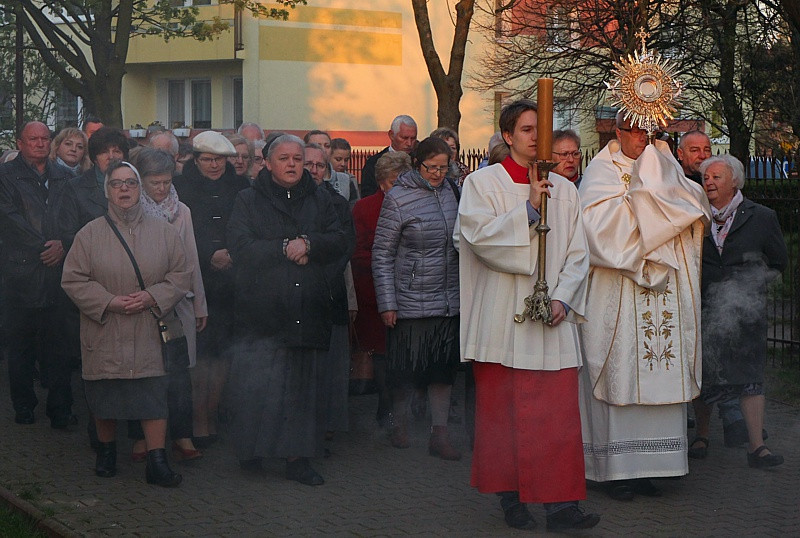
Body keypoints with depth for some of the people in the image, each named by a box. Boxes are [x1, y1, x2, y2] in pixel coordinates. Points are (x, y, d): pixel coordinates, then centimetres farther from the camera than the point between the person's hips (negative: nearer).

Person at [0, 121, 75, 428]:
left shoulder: (63, 176, 16)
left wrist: (62, 245, -9)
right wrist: (43, 247, -10)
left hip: (58, 269, 2)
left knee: (57, 344, -2)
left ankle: (61, 409, 2)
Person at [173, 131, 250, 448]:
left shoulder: (240, 188, 12)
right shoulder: (181, 189, 3)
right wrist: (210, 256, -16)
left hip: (231, 282, 3)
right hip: (197, 282, -3)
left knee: (223, 353, 4)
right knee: (198, 353, -6)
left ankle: (211, 416, 15)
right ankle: (199, 419, 2)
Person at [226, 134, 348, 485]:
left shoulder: (319, 200, 15)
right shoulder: (249, 201, 5)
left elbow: (338, 243, 5)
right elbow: (240, 249, -8)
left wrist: (308, 244, -12)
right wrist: (285, 249, -11)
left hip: (308, 311, 3)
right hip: (262, 313, -3)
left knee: (304, 387, 4)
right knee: (256, 387, -5)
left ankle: (298, 457, 10)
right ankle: (250, 448, 13)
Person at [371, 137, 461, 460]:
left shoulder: (451, 190, 7)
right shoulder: (398, 198, -9)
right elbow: (382, 254, -7)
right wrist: (387, 303, -11)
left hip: (448, 300, 5)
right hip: (411, 299, -5)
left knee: (444, 368, 5)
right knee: (406, 370, 4)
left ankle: (439, 434, 11)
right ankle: (399, 425, 24)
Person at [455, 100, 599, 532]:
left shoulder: (563, 190, 12)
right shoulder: (483, 182, 3)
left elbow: (577, 253, 10)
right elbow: (480, 236, -11)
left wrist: (563, 298, -5)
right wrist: (528, 210, -15)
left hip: (552, 317, 3)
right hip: (502, 315, -2)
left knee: (559, 410, -4)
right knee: (503, 409, 2)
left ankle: (561, 504, -4)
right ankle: (510, 496, 12)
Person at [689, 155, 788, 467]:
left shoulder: (761, 218, 3)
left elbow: (779, 262, 9)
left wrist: (751, 283, 5)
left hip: (745, 309, -2)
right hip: (704, 309, 2)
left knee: (750, 375, -5)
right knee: (703, 375, 6)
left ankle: (757, 446, -4)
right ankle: (702, 436, 24)